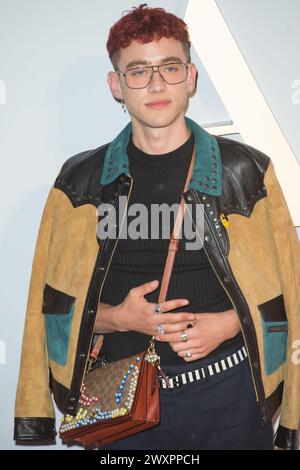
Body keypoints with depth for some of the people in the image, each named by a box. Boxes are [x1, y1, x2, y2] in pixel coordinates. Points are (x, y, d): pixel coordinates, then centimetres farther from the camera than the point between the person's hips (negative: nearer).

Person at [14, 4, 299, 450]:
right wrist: (117, 318, -13)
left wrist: (228, 324, -13)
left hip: (229, 385, 0)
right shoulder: (79, 182, 1)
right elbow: (55, 303, 5)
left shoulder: (247, 171, -1)